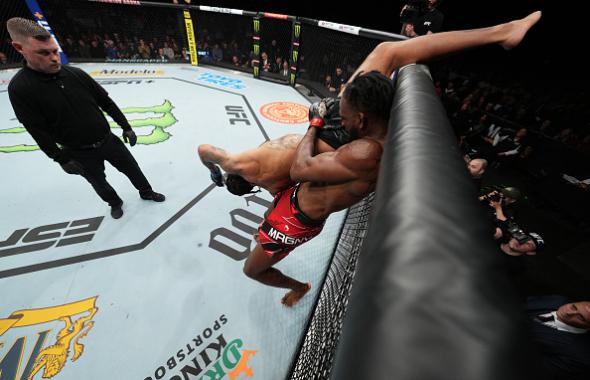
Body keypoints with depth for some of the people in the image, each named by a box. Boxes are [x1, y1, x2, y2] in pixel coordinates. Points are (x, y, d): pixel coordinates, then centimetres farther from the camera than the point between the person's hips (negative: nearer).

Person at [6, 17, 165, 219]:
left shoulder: (75, 73, -4)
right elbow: (39, 132, -11)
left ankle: (146, 192, 38)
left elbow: (107, 103, 2)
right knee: (99, 182, 16)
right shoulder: (20, 88, -12)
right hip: (80, 153, -2)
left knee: (132, 169, 14)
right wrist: (62, 160, -10)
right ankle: (115, 203, 42)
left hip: (108, 140, 2)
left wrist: (126, 127, 0)